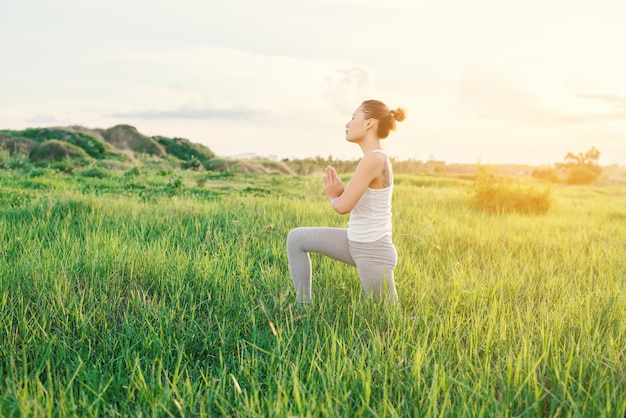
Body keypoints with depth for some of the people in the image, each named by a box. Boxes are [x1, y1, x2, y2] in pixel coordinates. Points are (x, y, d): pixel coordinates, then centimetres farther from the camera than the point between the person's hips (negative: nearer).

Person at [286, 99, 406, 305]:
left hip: (372, 252, -10)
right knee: (296, 238, 10)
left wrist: (332, 197, 0)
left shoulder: (373, 159, -23)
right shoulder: (377, 158, 7)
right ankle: (305, 307, 15)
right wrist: (339, 193, -2)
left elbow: (343, 206, -23)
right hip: (357, 243, 10)